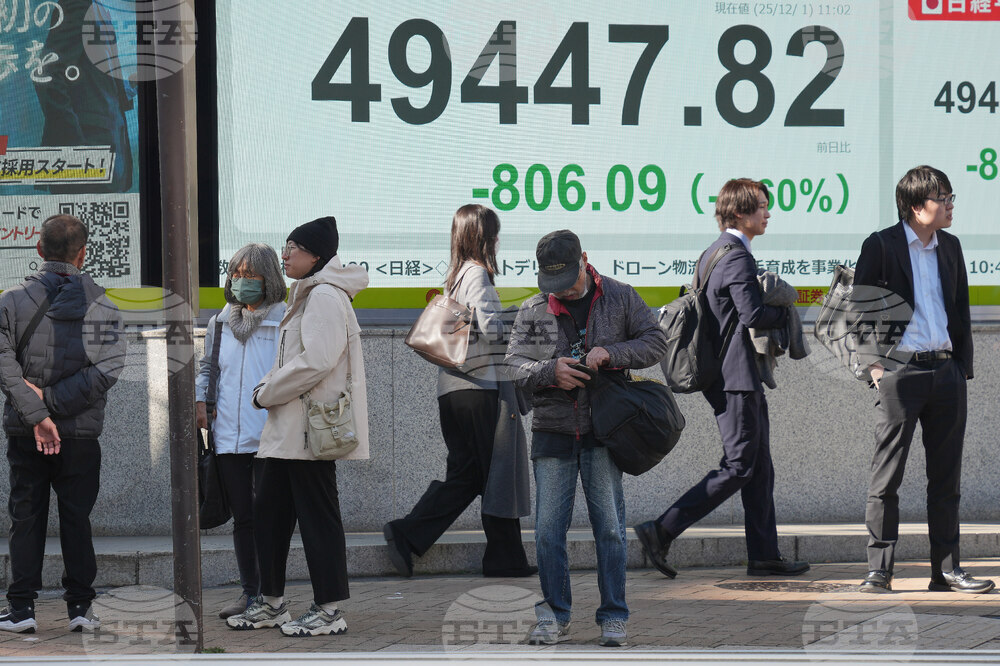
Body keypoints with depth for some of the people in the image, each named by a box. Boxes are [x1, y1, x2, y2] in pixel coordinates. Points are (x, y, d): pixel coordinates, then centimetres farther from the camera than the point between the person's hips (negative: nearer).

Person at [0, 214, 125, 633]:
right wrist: (51, 400, -13)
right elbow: (108, 369, -12)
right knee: (76, 519, 8)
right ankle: (80, 606, 9)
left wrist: (37, 414, -17)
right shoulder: (102, 307, -1)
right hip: (81, 433, 0)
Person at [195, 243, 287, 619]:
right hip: (228, 438, 5)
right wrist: (200, 401, 11)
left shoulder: (284, 322, -3)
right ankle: (250, 593, 18)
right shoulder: (220, 323, 14)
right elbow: (207, 367, 27)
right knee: (242, 518, 10)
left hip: (270, 440, -5)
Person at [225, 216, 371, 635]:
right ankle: (271, 603, 22)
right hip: (288, 428, 11)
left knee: (317, 515, -5)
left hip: (311, 429, -11)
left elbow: (316, 361, -23)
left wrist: (267, 394, -13)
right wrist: (269, 387, 8)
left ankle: (329, 611, 1)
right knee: (269, 511, 13)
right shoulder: (307, 296, 20)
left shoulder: (325, 297, -13)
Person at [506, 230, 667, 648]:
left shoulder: (620, 298, 5)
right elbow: (514, 365, 3)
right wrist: (550, 371, -17)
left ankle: (614, 617, 7)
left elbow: (656, 342, 2)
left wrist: (611, 353, -14)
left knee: (609, 527, -1)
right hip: (552, 432, 1)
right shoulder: (532, 311, 7)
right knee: (548, 530, 0)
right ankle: (554, 616, 12)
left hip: (602, 429, -1)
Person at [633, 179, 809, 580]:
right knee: (738, 468, -9)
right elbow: (753, 314, -26)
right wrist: (785, 313, -6)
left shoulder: (712, 254, 16)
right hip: (737, 379, -11)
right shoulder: (737, 256, -16)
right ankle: (661, 532, -10)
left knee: (759, 469, 11)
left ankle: (764, 555, 13)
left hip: (736, 378, 11)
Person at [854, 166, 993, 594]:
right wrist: (873, 365, -8)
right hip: (899, 370, -5)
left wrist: (963, 366, 12)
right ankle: (878, 570, 1)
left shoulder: (950, 247, 13)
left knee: (946, 477, 7)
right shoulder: (881, 246, -4)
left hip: (945, 370, 5)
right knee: (886, 476, -3)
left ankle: (946, 570, 13)